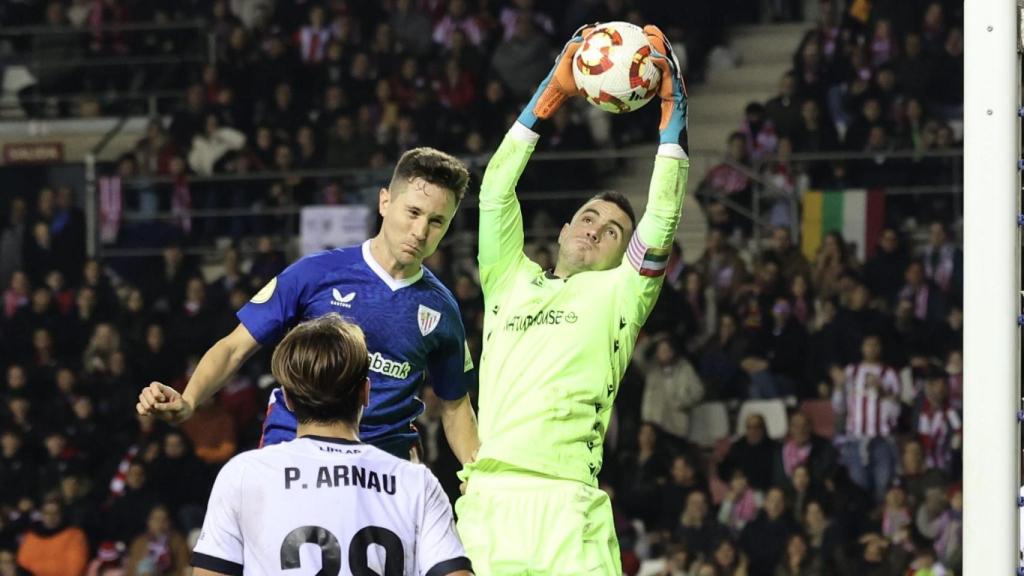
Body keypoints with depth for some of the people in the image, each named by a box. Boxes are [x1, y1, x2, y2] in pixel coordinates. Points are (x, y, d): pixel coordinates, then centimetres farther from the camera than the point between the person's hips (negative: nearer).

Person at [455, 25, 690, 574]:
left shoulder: (620, 294, 16)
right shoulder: (511, 281, 23)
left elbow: (662, 217, 9)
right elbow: (495, 189, 21)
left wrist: (672, 107, 11)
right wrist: (552, 91, 22)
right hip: (486, 494, 3)